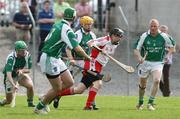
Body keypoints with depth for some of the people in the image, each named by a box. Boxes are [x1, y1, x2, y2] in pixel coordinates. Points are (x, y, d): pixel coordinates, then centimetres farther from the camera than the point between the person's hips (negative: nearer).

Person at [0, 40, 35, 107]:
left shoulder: (27, 55, -16)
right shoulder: (11, 58, -31)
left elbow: (28, 70, -5)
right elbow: (8, 74, -40)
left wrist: (22, 71, -29)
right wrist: (13, 85, -55)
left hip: (21, 74, 3)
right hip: (11, 77, -3)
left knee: (30, 85, -28)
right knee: (9, 100, -5)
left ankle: (30, 103, -5)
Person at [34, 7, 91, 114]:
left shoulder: (57, 25, 8)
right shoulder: (67, 30, -20)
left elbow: (46, 40, 17)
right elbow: (77, 48, -25)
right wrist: (87, 57, -9)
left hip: (56, 59, 9)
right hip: (49, 60, -9)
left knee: (69, 82, 8)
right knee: (57, 88, -1)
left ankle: (45, 98, 20)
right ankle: (39, 107, 14)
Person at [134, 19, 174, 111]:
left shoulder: (164, 36, -5)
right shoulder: (144, 36, -8)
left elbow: (171, 47, 12)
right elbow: (136, 49, -10)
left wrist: (167, 56, -5)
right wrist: (139, 57, -30)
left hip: (158, 63, -1)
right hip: (145, 62, 1)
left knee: (156, 80, -24)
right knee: (142, 84, 10)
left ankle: (150, 103, -20)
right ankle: (140, 103, 33)